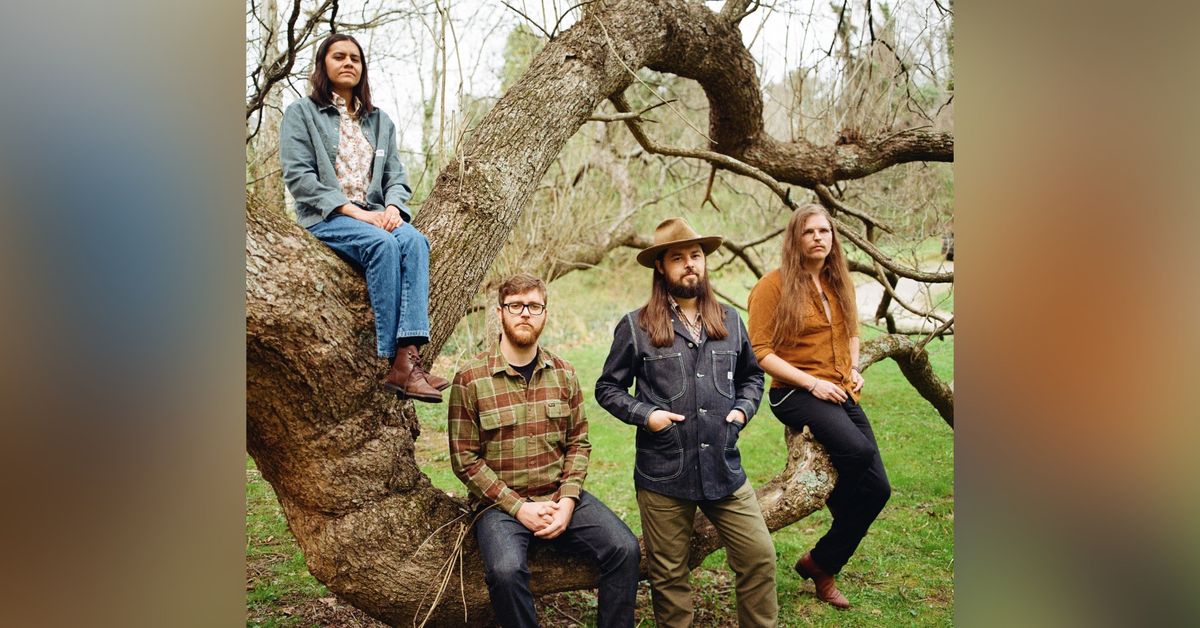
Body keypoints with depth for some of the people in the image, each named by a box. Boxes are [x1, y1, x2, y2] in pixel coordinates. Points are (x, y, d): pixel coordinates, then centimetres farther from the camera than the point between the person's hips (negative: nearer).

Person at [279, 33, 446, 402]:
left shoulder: (379, 121, 23)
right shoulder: (301, 114, 8)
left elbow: (396, 177, 14)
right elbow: (298, 176, -6)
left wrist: (393, 208, -10)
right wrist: (354, 211, -17)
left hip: (376, 217, 4)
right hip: (325, 218, -4)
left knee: (414, 241, -31)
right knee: (382, 244, -36)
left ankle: (409, 354, -44)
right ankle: (394, 360, -38)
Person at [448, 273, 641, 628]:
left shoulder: (564, 374, 6)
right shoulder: (470, 379, -7)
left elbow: (578, 443, 7)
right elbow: (465, 459, -7)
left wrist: (568, 500, -9)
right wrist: (519, 508, -13)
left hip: (561, 496, 4)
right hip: (500, 502, -3)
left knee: (625, 549, -16)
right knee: (506, 570, -32)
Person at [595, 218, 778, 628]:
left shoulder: (730, 321, 9)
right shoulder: (636, 327, -4)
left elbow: (751, 376, 22)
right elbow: (607, 388, 2)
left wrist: (743, 408, 4)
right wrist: (645, 414, -12)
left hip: (724, 470, 3)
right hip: (662, 475, -3)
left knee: (760, 558, 5)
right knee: (669, 575, 10)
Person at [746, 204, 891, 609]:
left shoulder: (839, 283, 12)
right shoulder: (774, 284, -7)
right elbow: (759, 351, -11)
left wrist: (854, 369, 7)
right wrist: (812, 382, -17)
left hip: (841, 393, 7)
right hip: (795, 394, -7)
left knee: (877, 488, -1)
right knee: (856, 449, -32)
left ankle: (822, 565, 16)